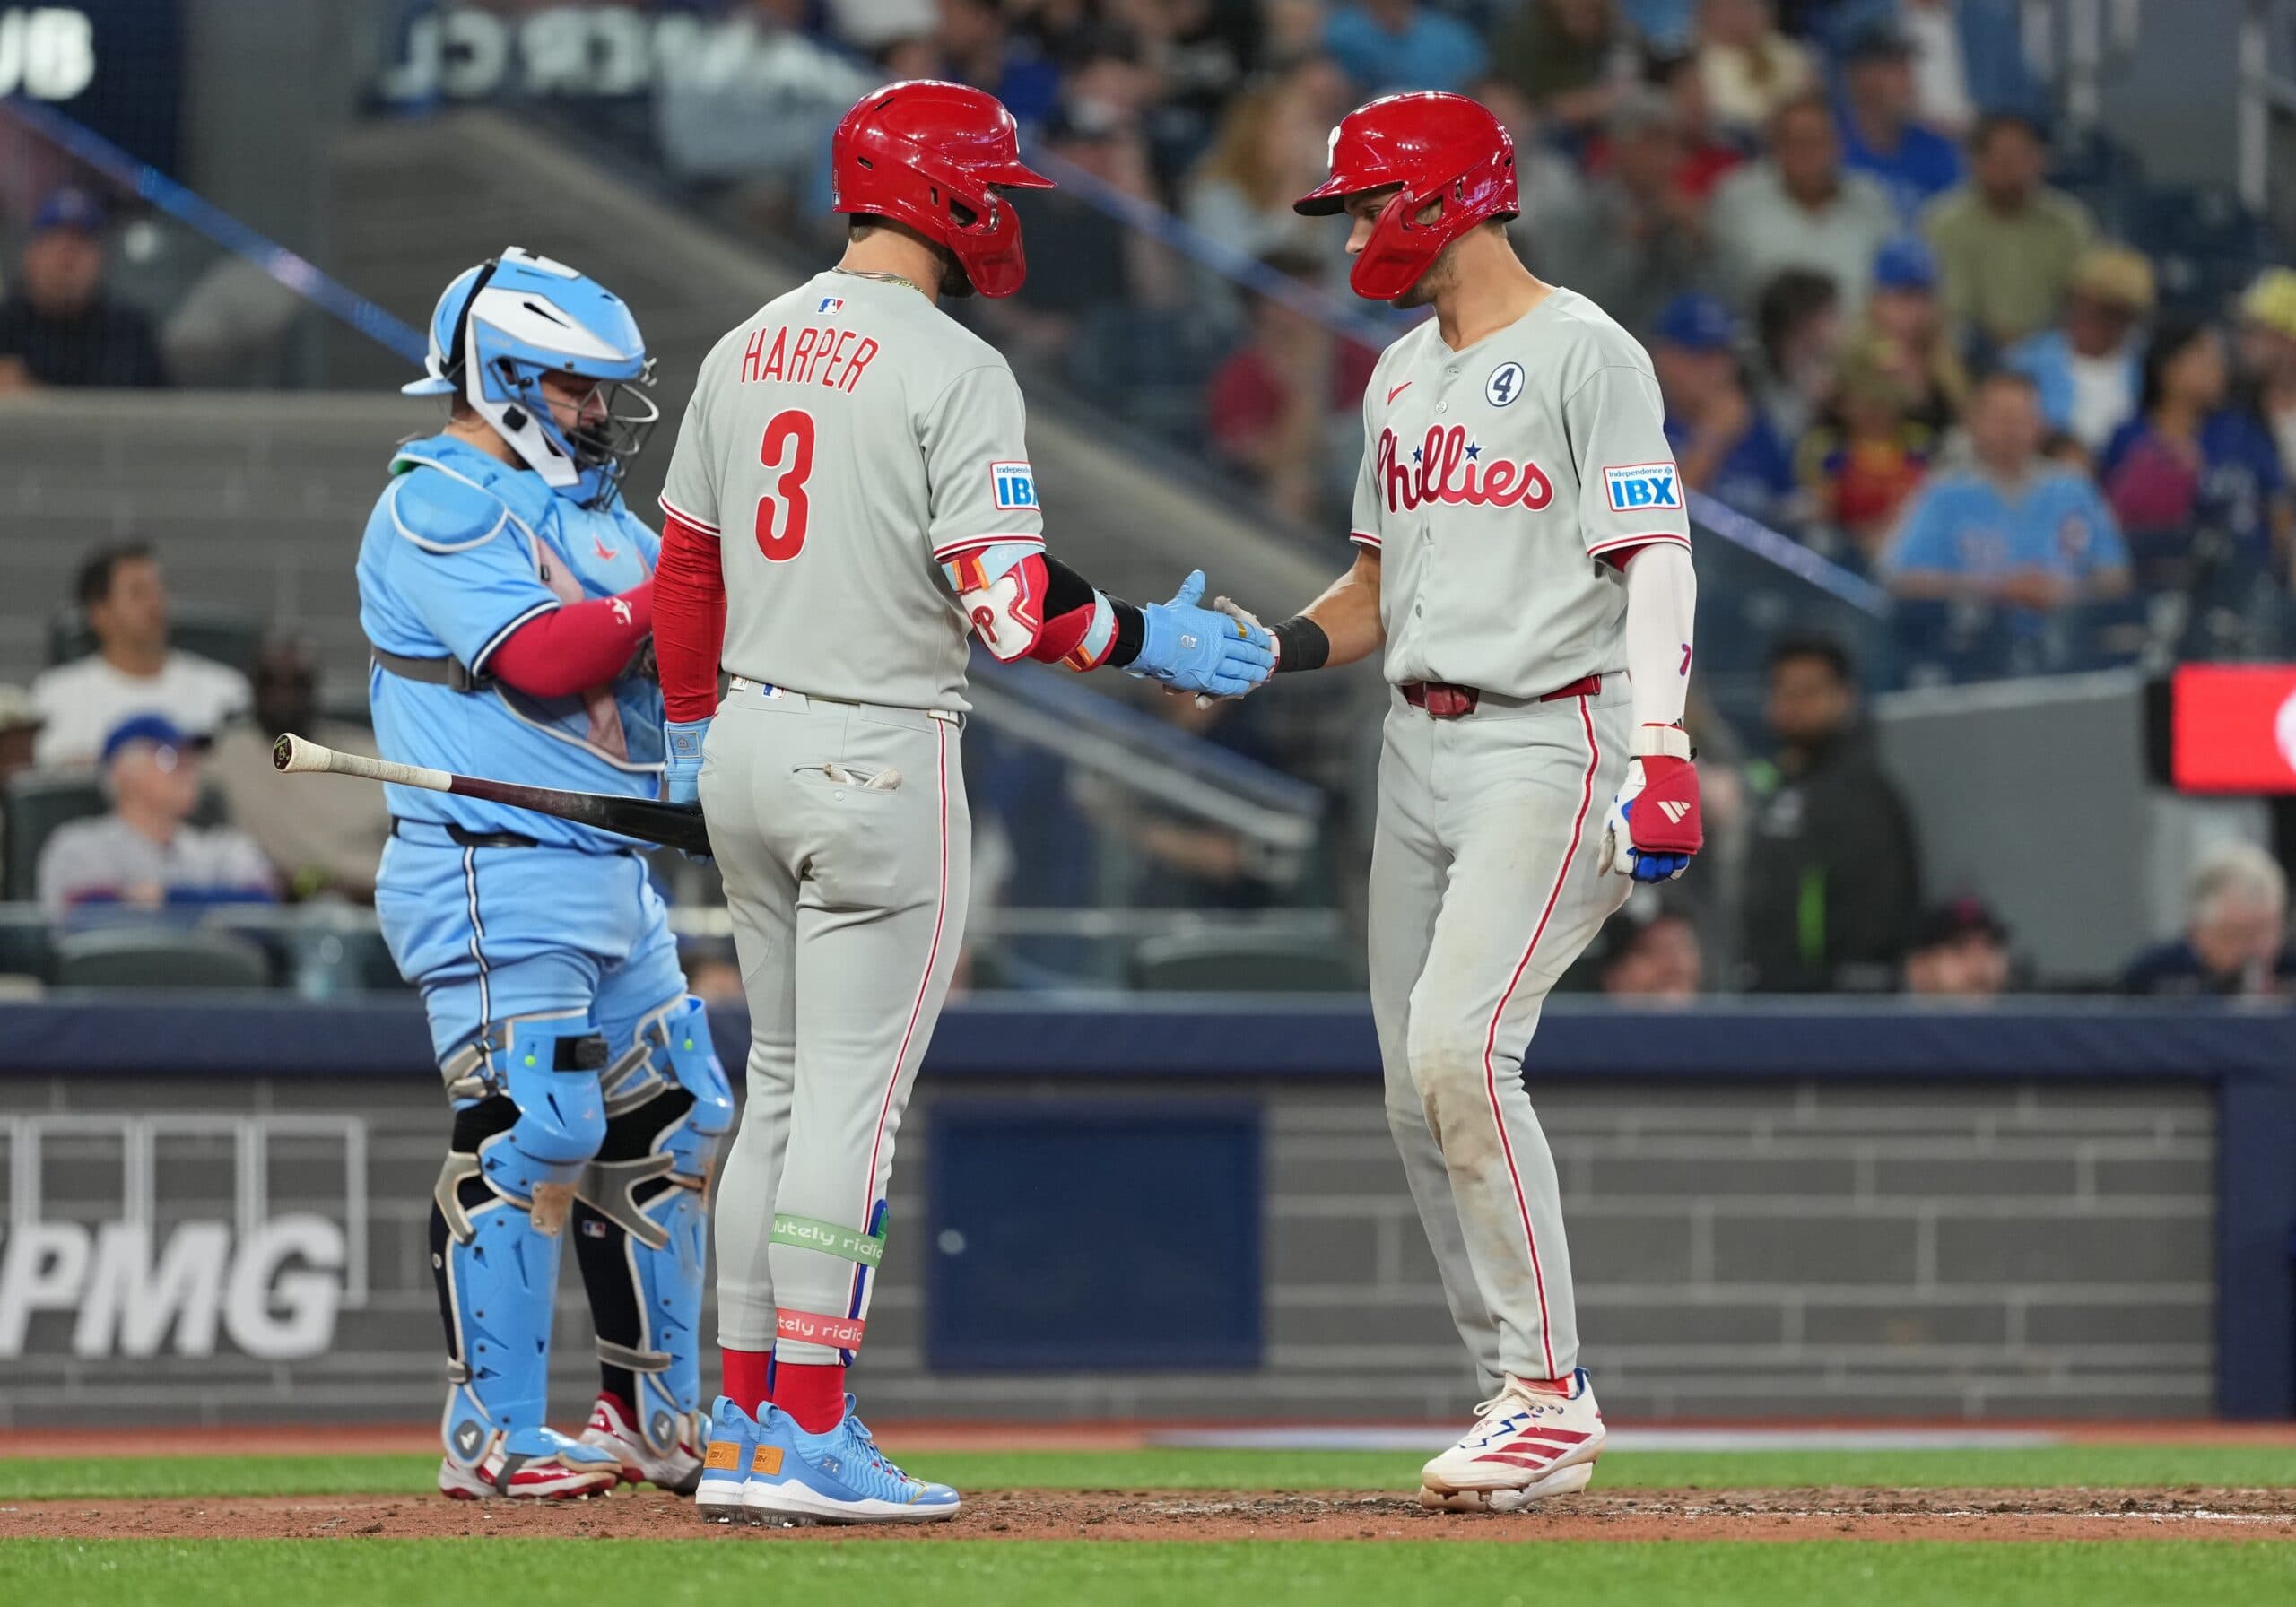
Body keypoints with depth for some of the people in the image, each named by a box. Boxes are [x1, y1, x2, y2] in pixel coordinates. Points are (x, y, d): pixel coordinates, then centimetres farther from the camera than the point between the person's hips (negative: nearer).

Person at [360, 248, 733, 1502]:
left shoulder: (589, 511, 20)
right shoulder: (436, 507, -8)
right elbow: (543, 661, -20)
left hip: (611, 872, 10)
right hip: (495, 871, -10)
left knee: (669, 1125, 11)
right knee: (529, 1136, -15)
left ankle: (653, 1419, 20)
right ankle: (493, 1436, -11)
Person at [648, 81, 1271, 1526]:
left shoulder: (746, 350, 9)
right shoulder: (953, 371, -14)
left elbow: (685, 567, 15)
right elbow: (1009, 604, -19)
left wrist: (691, 731, 26)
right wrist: (1150, 641, -3)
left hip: (748, 750, 8)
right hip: (877, 756, -8)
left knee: (784, 1085, 15)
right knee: (853, 1097, -4)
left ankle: (748, 1428, 15)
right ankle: (808, 1438, -4)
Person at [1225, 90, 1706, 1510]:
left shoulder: (1585, 355, -8)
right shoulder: (1402, 377, 18)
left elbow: (1656, 560, -14)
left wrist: (1660, 751, -26)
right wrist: (1275, 648, 3)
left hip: (1552, 743, -9)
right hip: (1421, 746, 9)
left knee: (1460, 1046, -21)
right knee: (1421, 1090, 4)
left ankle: (1551, 1392, -16)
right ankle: (1526, 1403, 10)